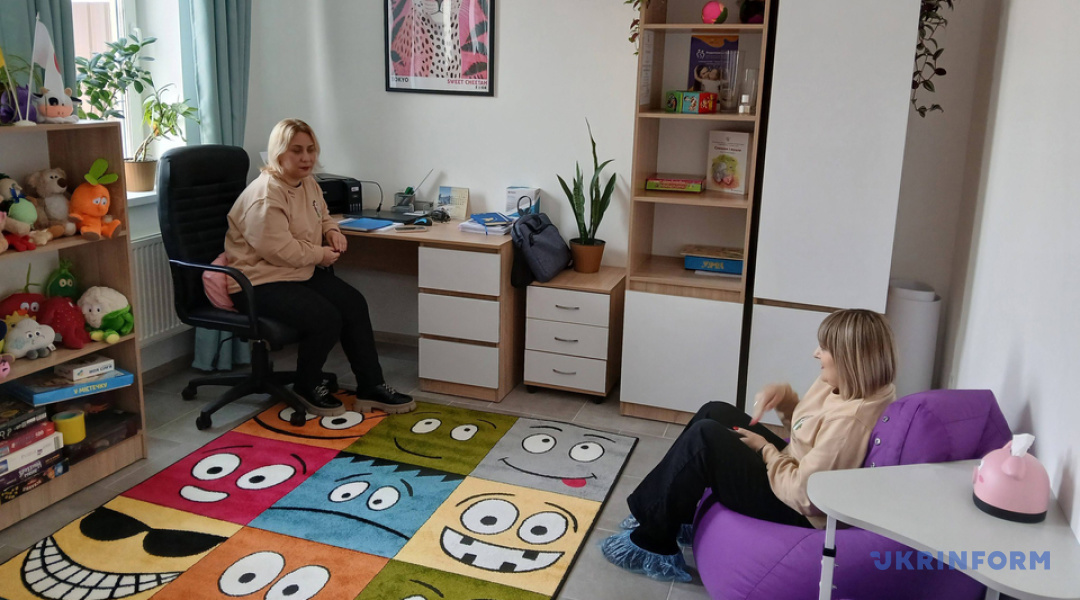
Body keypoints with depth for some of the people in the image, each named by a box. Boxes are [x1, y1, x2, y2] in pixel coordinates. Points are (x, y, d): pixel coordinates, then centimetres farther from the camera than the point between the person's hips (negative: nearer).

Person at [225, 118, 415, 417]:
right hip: (259, 281, -9)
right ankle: (307, 387, 2)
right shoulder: (266, 195, -21)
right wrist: (319, 255, -14)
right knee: (325, 318, -25)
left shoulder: (308, 184, 9)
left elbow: (322, 217, 28)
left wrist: (333, 232, 5)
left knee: (354, 303, -5)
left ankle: (371, 387, 2)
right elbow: (278, 250, -27)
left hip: (300, 274, 10)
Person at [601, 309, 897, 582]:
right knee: (715, 413, 8)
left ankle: (654, 544, -2)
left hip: (798, 513, -10)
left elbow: (803, 494, -30)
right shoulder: (844, 387, -1)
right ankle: (667, 514, 16)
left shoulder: (850, 420, -31)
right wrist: (784, 396, -4)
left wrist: (764, 450, -15)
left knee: (705, 436, -18)